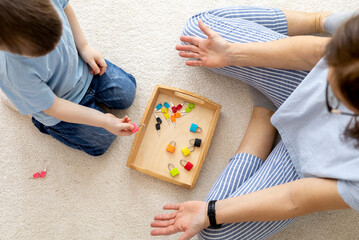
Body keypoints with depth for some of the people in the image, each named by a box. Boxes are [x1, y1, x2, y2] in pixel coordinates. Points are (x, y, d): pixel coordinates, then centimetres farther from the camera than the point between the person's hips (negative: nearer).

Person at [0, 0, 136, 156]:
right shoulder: (14, 75, -44)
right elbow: (54, 107, -28)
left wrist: (84, 46, -10)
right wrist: (104, 121, -27)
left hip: (83, 67, 5)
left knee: (127, 94, 17)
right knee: (101, 143, 12)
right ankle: (45, 124, 26)